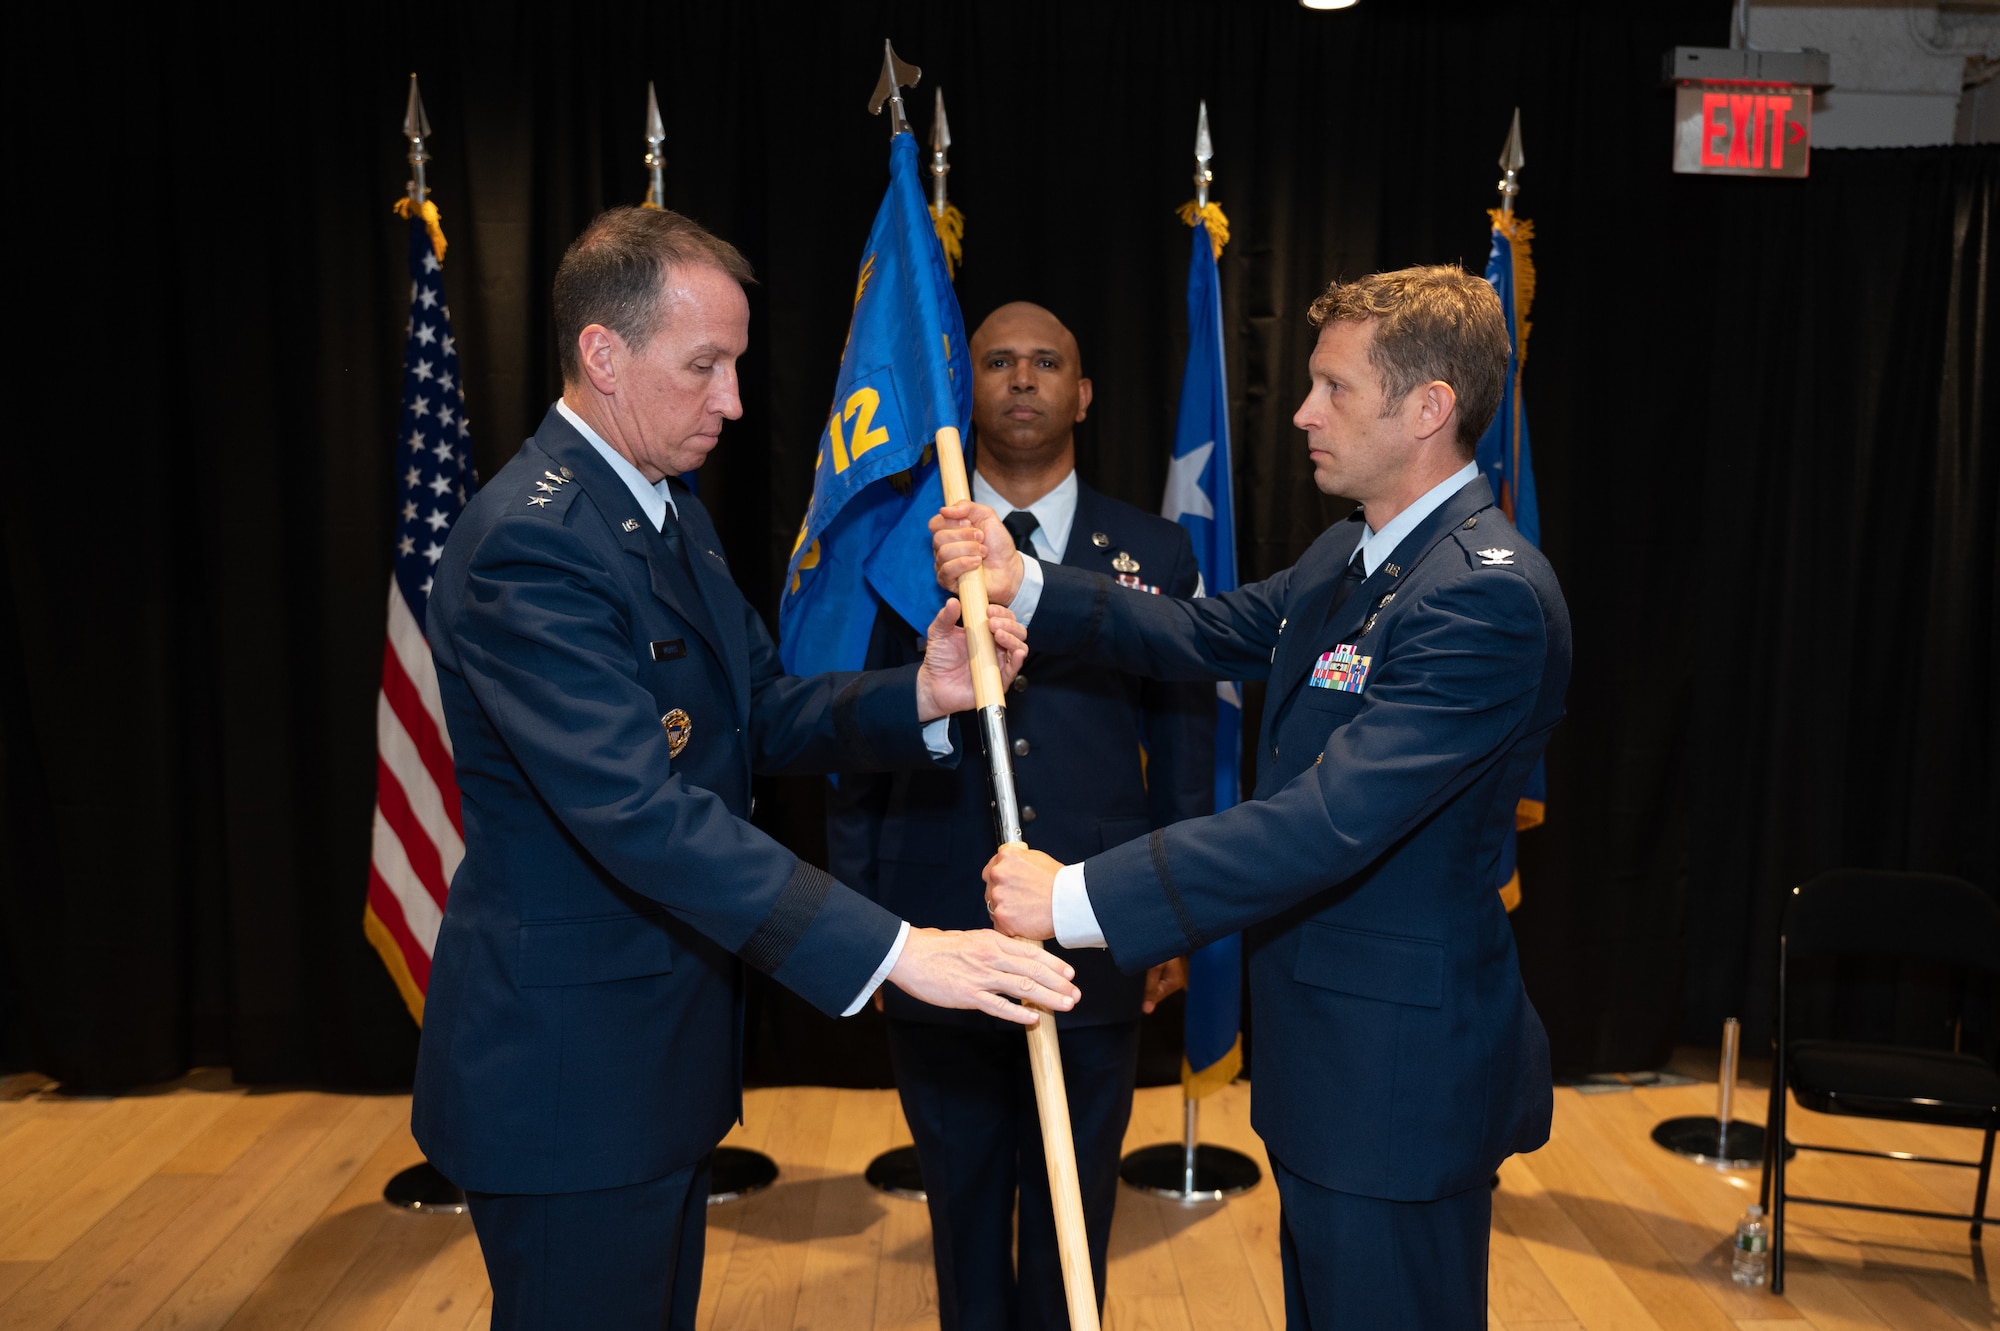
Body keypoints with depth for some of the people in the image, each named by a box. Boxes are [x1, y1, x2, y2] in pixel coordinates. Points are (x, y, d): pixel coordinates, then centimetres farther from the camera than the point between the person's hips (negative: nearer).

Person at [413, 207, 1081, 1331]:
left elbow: (763, 714, 7)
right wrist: (892, 950, -36)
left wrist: (918, 697, -12)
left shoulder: (671, 512, 9)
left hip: (666, 1049, 9)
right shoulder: (530, 541, -24)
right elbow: (639, 809, -32)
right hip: (570, 1067, -9)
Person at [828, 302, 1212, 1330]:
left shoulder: (1157, 554, 3)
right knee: (963, 1213, 17)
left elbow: (1184, 753, 5)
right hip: (935, 947, 0)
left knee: (1074, 1219, 17)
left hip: (1098, 948, 0)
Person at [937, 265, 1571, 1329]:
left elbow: (1330, 820, -32)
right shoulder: (1350, 555, 9)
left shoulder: (1488, 595, -25)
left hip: (1401, 1074, -9)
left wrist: (1077, 899, -32)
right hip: (1326, 1052, 10)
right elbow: (1206, 636, 13)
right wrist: (1022, 585, -1)